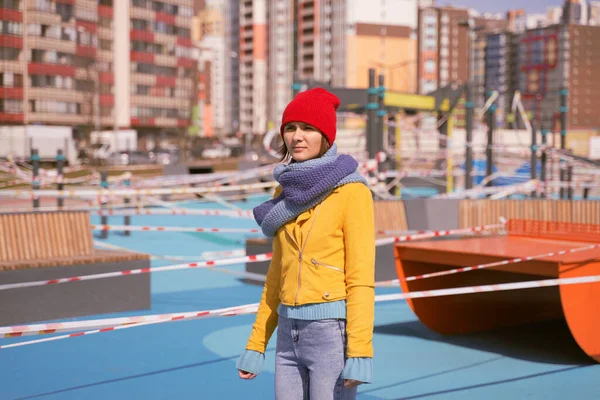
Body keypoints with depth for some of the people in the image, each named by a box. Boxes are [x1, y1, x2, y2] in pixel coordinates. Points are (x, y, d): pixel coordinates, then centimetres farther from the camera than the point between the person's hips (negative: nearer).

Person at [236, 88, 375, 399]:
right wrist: (256, 345, 14)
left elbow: (361, 277, -12)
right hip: (290, 334, 7)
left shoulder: (351, 191, -9)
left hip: (334, 331, -6)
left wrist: (360, 353, -18)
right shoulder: (285, 192, 11)